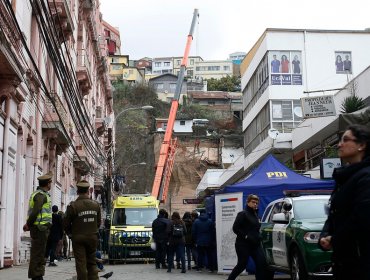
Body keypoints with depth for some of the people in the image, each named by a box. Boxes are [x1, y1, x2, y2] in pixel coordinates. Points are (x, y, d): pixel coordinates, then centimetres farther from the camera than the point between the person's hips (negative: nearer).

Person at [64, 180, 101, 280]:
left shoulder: (73, 205, -13)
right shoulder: (96, 205, 0)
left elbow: (66, 224, -7)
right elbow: (98, 222, 8)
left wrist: (70, 234, 11)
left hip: (78, 239, -4)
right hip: (92, 237, 4)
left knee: (81, 264, 1)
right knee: (92, 263, 14)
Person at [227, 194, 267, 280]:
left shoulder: (255, 215, 16)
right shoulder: (243, 214, -7)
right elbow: (235, 228, -14)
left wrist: (258, 237, 8)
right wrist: (246, 236, -19)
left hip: (255, 244, 7)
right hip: (243, 244, -7)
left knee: (261, 263, -6)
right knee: (242, 264, 0)